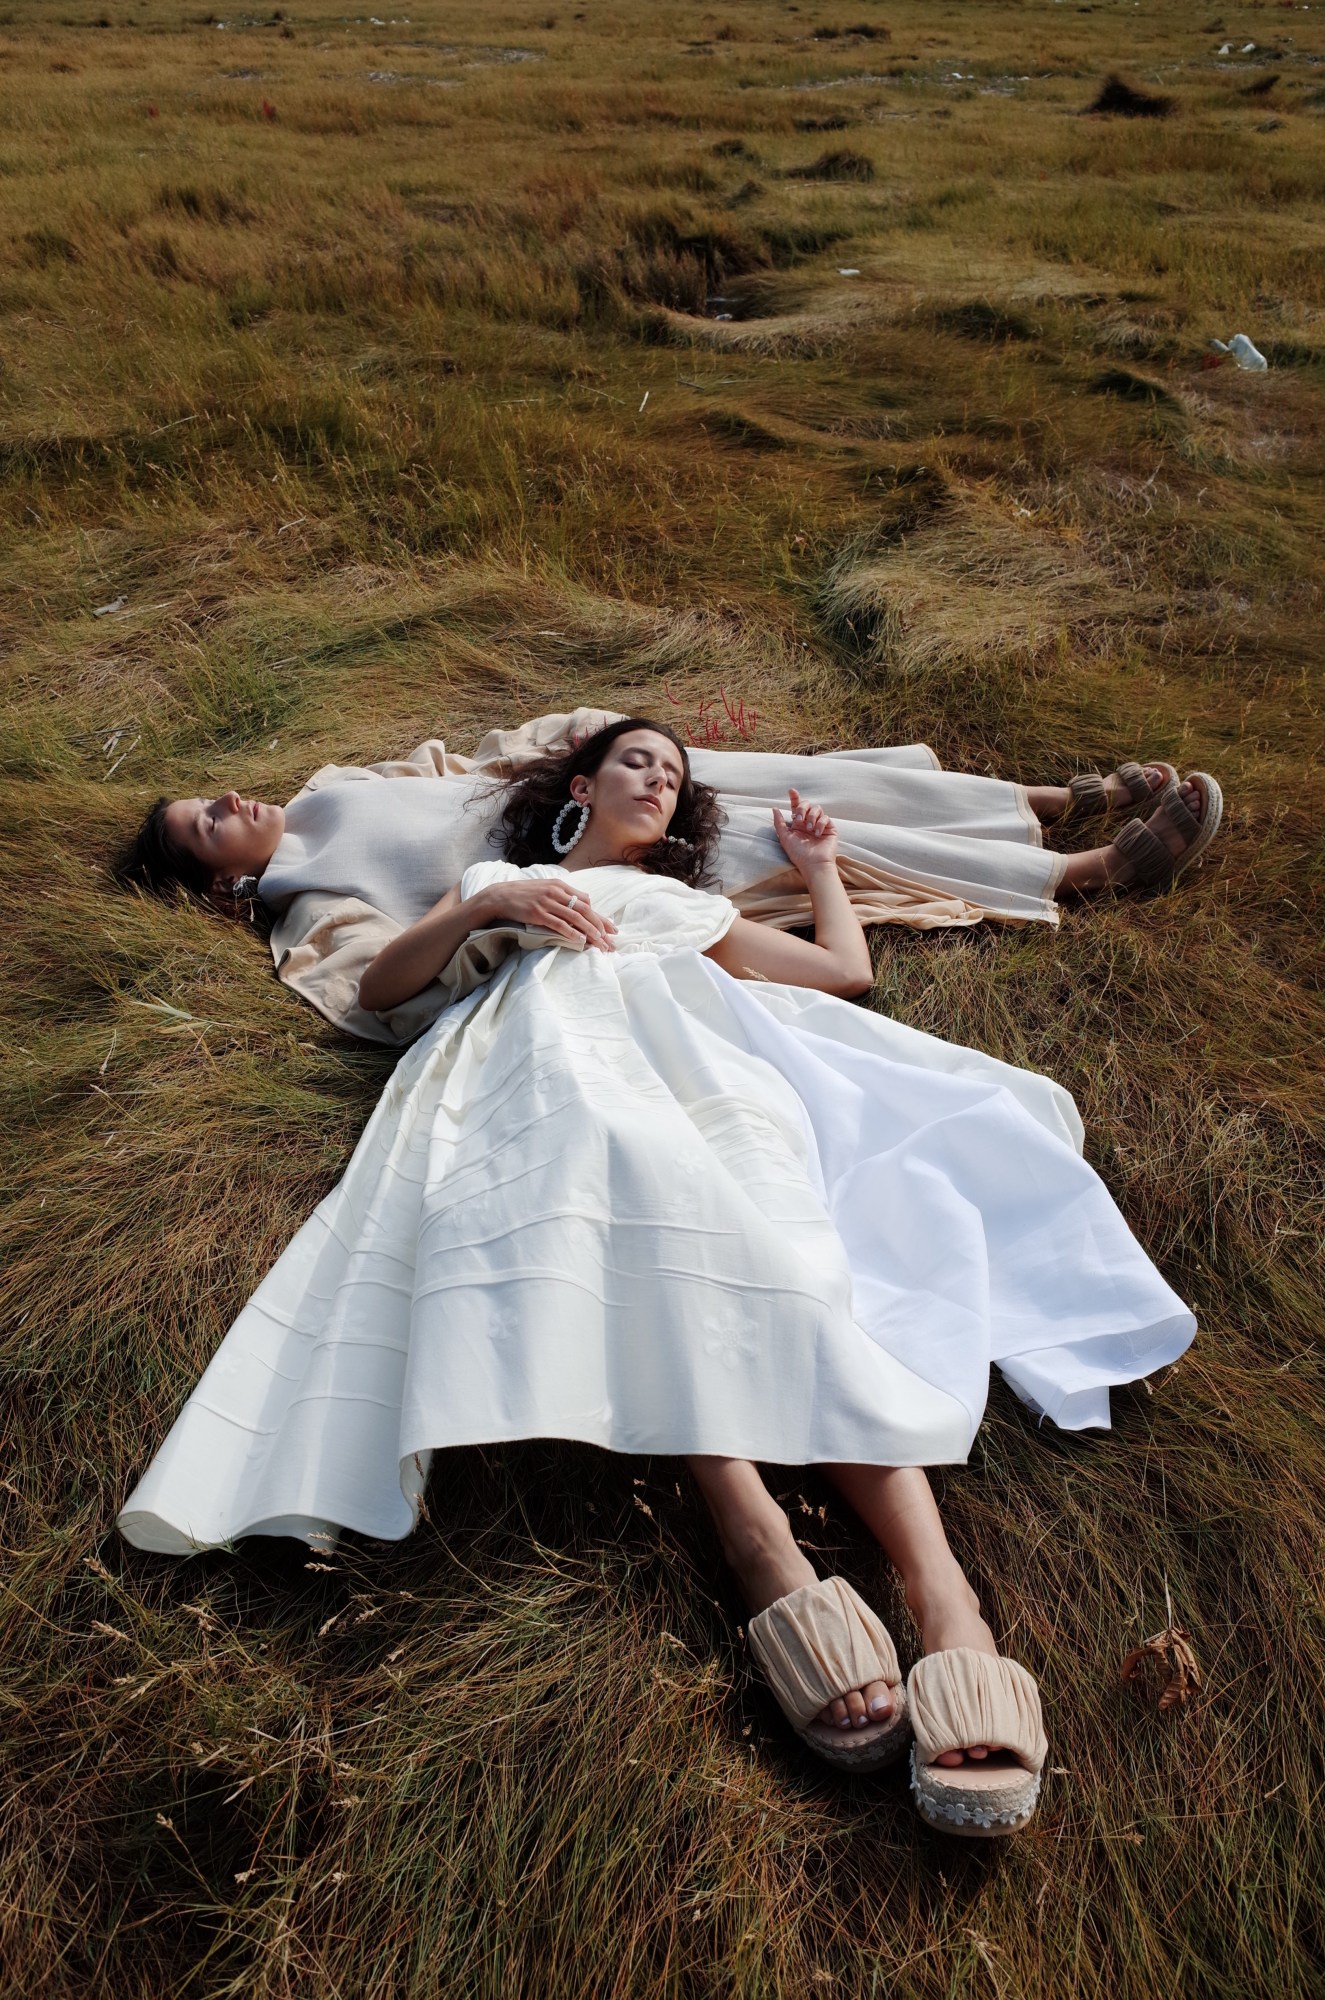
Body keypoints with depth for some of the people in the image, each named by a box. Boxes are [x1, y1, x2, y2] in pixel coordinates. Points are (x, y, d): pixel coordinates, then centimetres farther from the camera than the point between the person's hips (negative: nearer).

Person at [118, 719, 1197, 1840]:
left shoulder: (688, 907, 42)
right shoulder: (505, 881, 39)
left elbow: (849, 968, 36)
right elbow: (381, 985, 25)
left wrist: (818, 865, 48)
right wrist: (483, 907, 10)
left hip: (695, 1043, 2)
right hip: (553, 1045, -1)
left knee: (769, 1237, -34)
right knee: (613, 1156, -41)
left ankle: (943, 1597, -51)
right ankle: (758, 1539, -54)